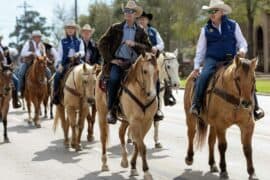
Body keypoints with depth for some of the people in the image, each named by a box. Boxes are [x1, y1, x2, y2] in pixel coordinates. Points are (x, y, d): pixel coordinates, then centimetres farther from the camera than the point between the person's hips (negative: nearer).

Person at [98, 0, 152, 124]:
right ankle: (111, 110, -24)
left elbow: (148, 48, 5)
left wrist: (134, 44, -12)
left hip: (134, 63, 2)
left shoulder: (140, 31, 13)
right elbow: (102, 44, 6)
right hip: (117, 62, -2)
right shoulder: (115, 28, 9)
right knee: (114, 78, -31)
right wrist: (111, 59, -3)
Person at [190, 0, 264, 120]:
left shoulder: (233, 25, 7)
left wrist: (242, 50, -15)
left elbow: (242, 42, 9)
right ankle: (196, 105, -26)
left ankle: (255, 108, -13)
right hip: (212, 60, 0)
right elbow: (200, 49, 11)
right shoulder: (206, 29, 8)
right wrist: (196, 67, 5)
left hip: (230, 59, 0)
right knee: (203, 76, -30)